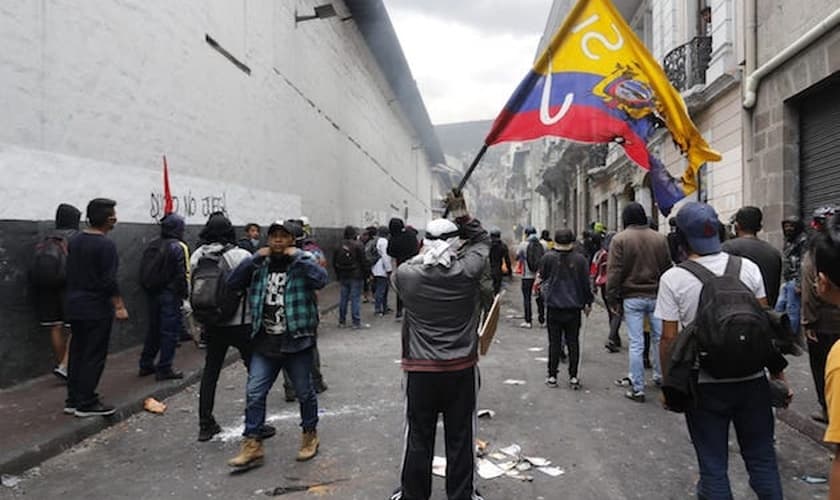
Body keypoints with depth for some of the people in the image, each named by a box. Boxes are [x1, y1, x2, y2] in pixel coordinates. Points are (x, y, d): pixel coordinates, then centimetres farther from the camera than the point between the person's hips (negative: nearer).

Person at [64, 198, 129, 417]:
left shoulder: (75, 241, 8)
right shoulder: (106, 245, -17)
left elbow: (71, 273, 16)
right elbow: (109, 281, -20)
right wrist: (119, 306, -15)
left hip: (74, 306, 8)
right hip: (96, 309, -8)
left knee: (76, 353, 14)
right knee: (94, 357, 0)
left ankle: (72, 400, 21)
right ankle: (86, 404, 5)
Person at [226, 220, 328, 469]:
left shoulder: (303, 262, -4)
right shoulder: (260, 266, 8)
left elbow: (321, 279, -24)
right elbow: (233, 282, -2)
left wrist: (297, 256, -19)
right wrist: (255, 258, -8)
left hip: (297, 342, -3)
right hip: (264, 344, 4)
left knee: (304, 392, 12)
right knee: (254, 394, 2)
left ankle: (310, 435, 33)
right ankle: (253, 446, 15)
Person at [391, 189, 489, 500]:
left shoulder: (406, 274, -10)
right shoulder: (467, 271, -10)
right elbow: (482, 240, 7)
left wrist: (425, 255, 20)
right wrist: (462, 215, 6)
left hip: (420, 369, 0)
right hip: (461, 368, 0)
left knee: (418, 437, 13)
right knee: (460, 437, 13)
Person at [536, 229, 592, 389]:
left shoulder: (548, 258, -8)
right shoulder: (580, 259, -2)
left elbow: (541, 278, 1)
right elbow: (586, 284, 3)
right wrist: (588, 303, 13)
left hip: (553, 306, -1)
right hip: (574, 307, 1)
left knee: (554, 342, 6)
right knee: (573, 342, 9)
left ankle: (552, 376, 11)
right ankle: (573, 377, 11)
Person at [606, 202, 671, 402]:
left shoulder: (620, 239, -7)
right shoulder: (659, 238, 4)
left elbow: (614, 272, -8)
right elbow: (667, 268, 10)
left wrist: (613, 299, -2)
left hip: (632, 297, -3)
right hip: (657, 296, 3)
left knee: (636, 343, 0)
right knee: (658, 338, 17)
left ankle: (637, 389, 6)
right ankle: (660, 377, 32)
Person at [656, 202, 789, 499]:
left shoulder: (673, 279, -12)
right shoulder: (747, 268, -2)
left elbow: (669, 338, -10)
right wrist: (779, 372, 12)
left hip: (705, 386, -3)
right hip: (752, 381, 3)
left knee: (713, 466, 11)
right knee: (762, 460, 18)